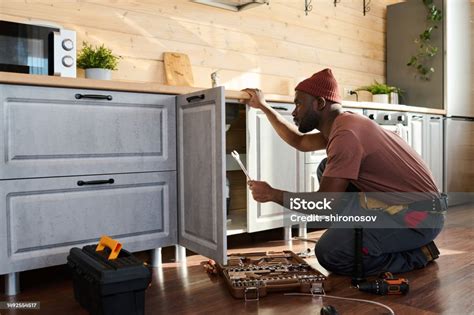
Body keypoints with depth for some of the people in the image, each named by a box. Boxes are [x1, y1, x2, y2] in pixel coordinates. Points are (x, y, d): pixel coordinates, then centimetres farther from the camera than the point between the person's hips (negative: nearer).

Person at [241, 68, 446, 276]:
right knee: (327, 171, 10)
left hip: (422, 215, -9)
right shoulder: (343, 124, 8)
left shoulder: (346, 134, -22)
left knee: (329, 253, -18)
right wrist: (263, 106, 26)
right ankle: (365, 241, 12)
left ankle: (415, 255, -1)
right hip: (398, 203, 9)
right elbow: (299, 142, 23)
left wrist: (272, 194, -9)